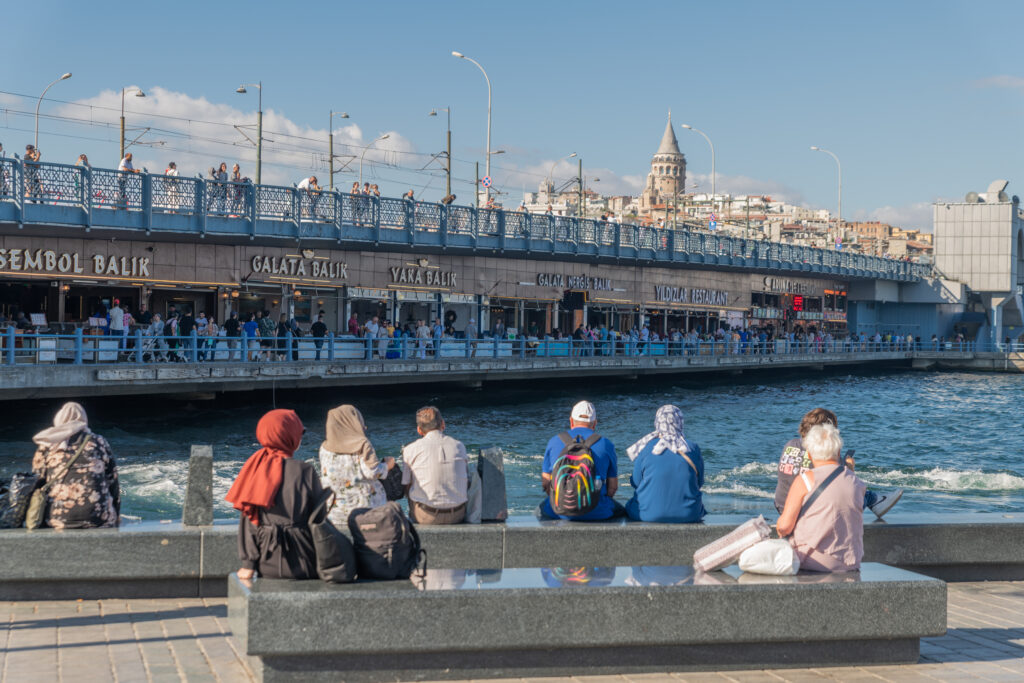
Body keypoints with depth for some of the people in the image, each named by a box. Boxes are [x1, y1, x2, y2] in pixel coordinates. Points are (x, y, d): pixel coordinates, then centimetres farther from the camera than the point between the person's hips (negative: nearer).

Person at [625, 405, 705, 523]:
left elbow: (636, 483, -1)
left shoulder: (646, 449, -9)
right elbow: (699, 483, 5)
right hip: (688, 515, 1)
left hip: (649, 515, -1)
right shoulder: (693, 449, -5)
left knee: (630, 505, 30)